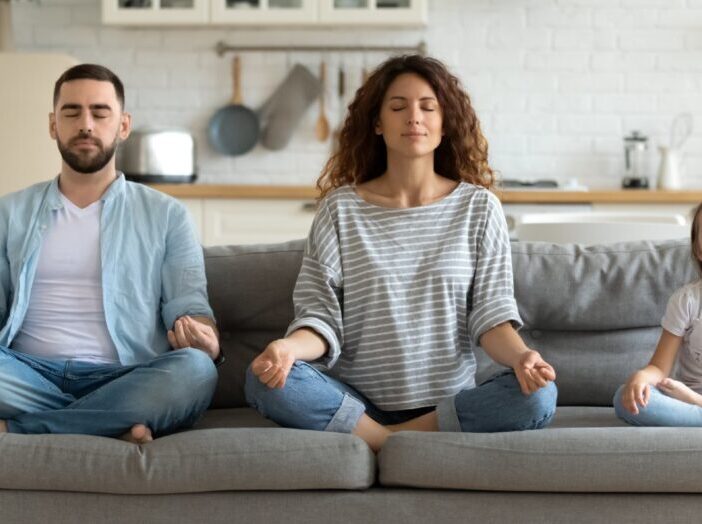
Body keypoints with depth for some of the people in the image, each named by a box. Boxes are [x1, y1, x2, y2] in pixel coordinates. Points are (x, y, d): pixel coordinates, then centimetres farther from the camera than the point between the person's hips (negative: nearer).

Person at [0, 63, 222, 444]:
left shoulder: (166, 215, 14)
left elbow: (189, 306, 6)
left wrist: (203, 338, -19)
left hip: (123, 381, 0)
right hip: (32, 375, 0)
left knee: (195, 370, -35)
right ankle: (111, 425, -25)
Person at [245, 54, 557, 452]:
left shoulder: (478, 207, 5)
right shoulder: (340, 208, 4)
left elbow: (491, 313, 1)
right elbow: (321, 315, -1)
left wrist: (521, 355, -22)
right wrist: (290, 347, -25)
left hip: (450, 405, 1)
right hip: (358, 402, 0)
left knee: (538, 395, -29)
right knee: (266, 380, -28)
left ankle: (390, 441, -17)